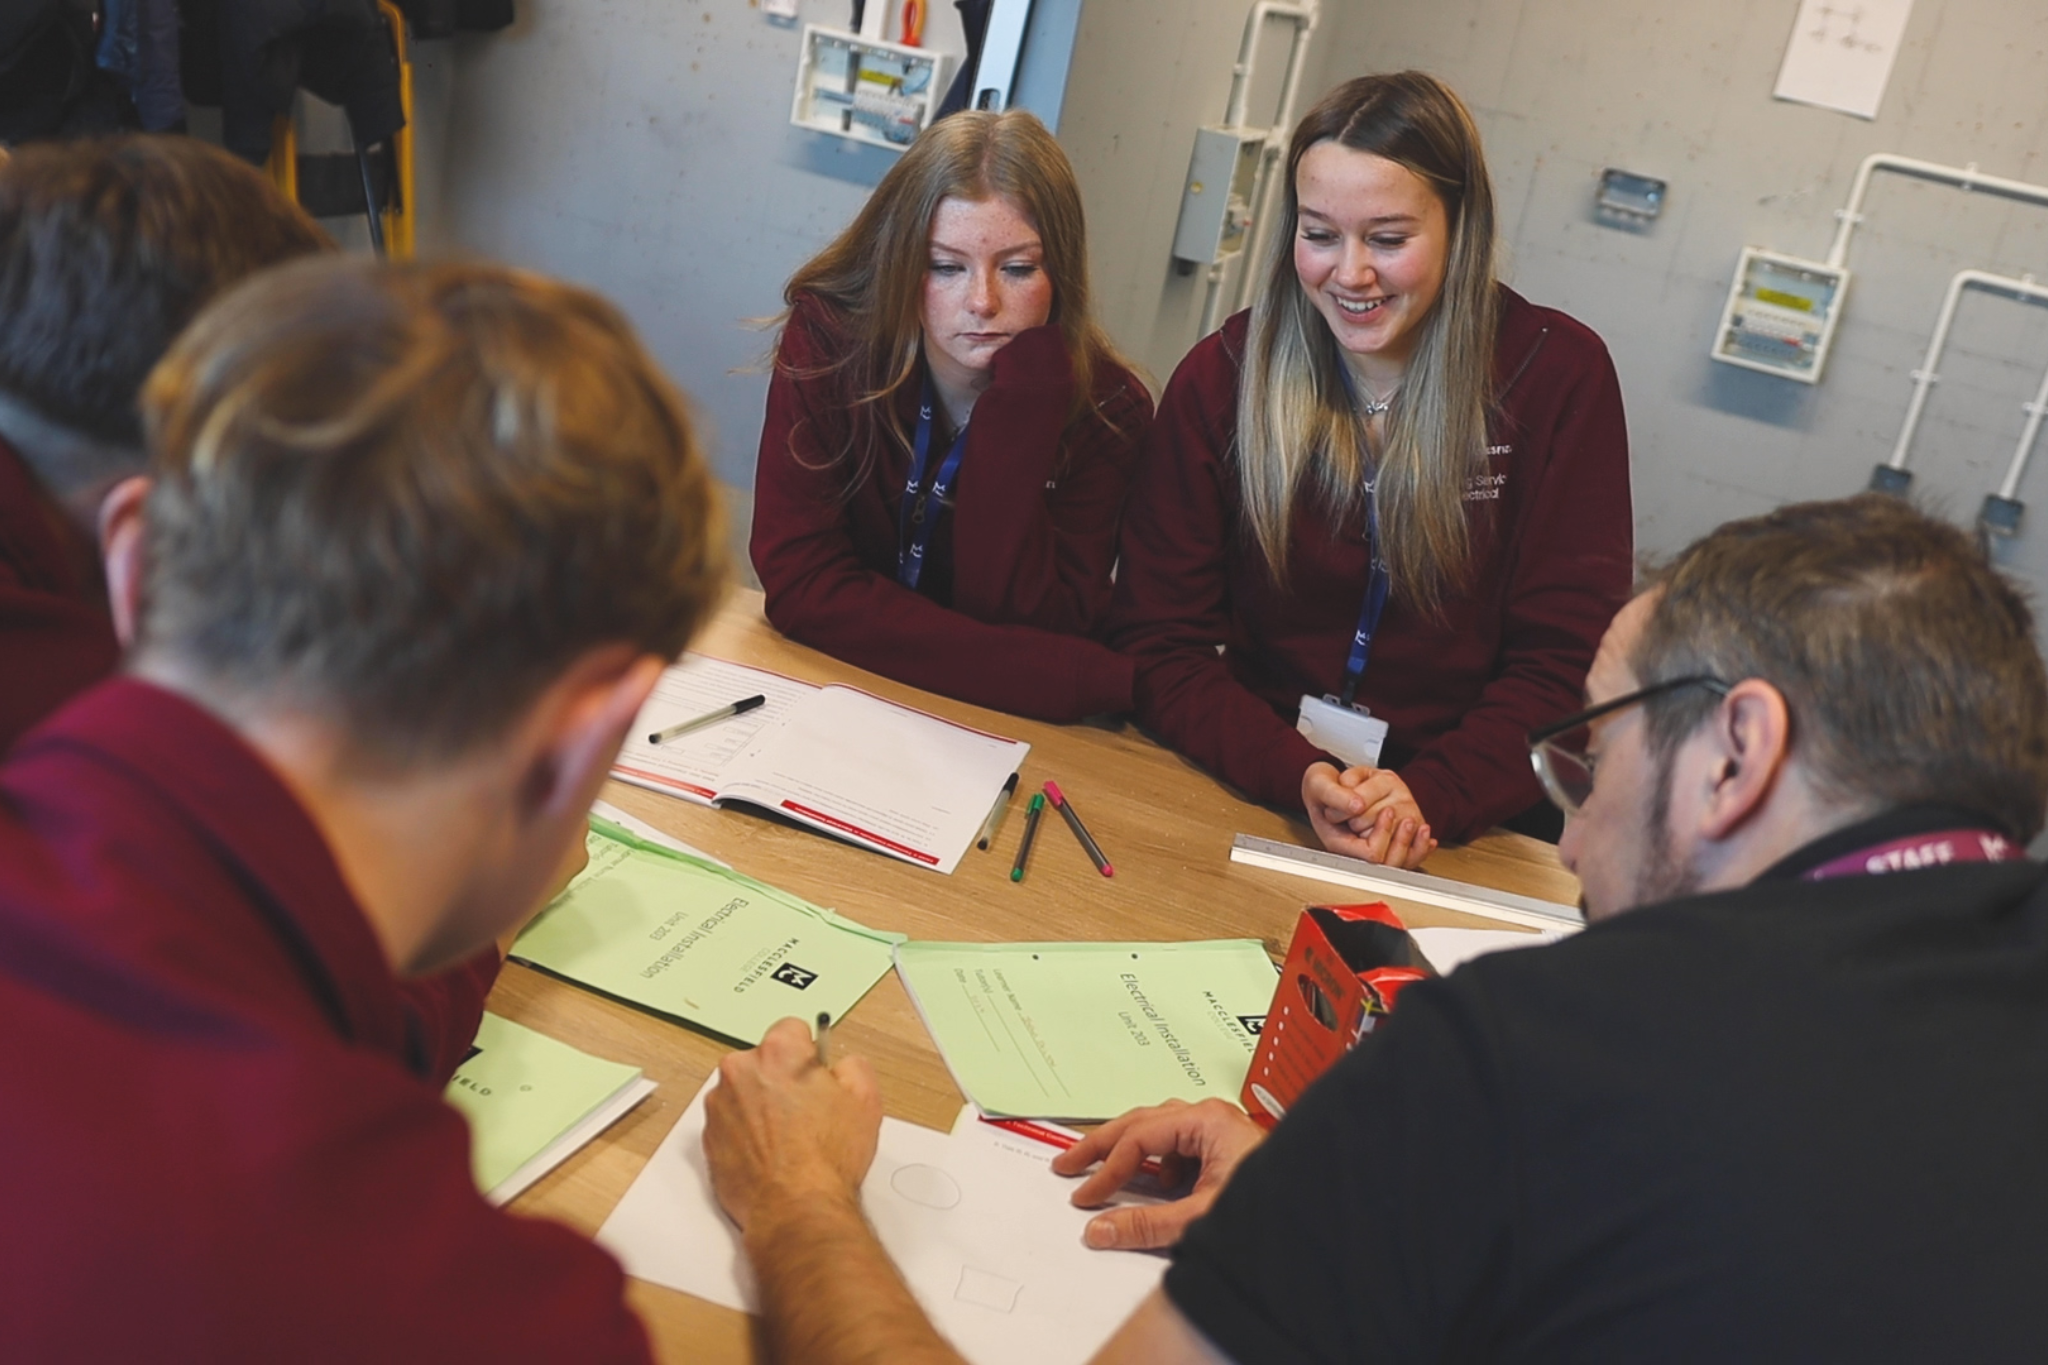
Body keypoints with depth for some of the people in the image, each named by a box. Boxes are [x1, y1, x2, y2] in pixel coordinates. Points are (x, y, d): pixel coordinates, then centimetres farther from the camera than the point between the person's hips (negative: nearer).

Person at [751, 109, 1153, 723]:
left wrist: (1019, 405, -24)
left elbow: (1020, 627, -17)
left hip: (993, 731, 1)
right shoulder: (829, 339, -12)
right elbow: (799, 584, -18)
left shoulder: (1107, 409, -11)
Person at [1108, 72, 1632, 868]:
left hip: (1472, 836, -1)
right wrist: (1299, 779, -20)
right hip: (1243, 802, 1)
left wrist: (1428, 798, -21)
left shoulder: (1558, 375, -4)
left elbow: (1565, 663, -4)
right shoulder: (1221, 377, -1)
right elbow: (1159, 645, -3)